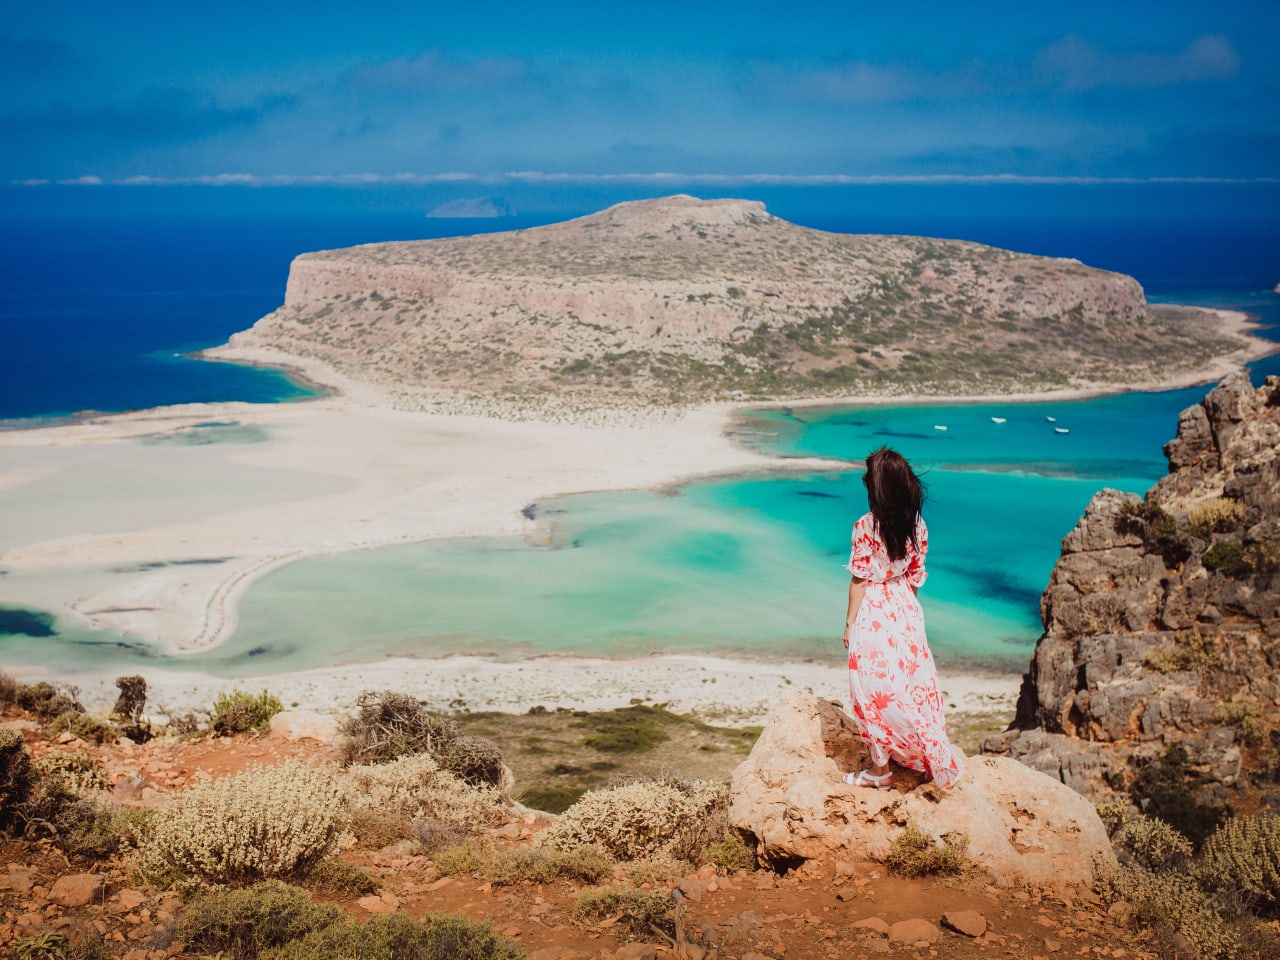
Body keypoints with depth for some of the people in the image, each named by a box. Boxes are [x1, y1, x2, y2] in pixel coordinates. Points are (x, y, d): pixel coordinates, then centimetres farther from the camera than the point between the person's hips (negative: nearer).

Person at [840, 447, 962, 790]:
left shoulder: (865, 526, -18)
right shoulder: (917, 524, -2)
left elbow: (859, 580, -14)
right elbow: (916, 575, 6)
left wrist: (849, 624, -4)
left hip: (873, 615, -6)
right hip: (906, 609, 6)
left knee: (874, 688, 5)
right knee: (912, 684, 16)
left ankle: (880, 769, 14)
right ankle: (936, 762, 25)